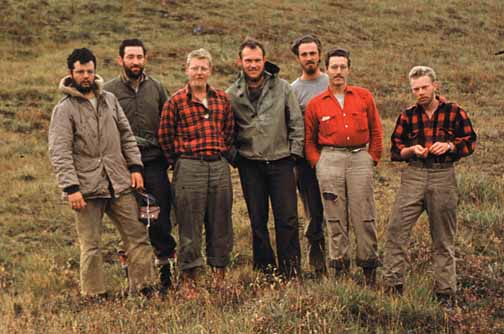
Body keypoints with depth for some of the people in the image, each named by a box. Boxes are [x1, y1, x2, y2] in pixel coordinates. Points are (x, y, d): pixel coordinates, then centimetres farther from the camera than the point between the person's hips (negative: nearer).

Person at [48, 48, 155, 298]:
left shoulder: (109, 100, 11)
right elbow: (59, 153, -10)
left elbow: (126, 136, 15)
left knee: (137, 237, 5)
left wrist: (135, 166, 4)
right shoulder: (64, 109, -5)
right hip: (87, 188, -5)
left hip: (119, 184, 5)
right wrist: (71, 188, -18)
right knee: (91, 246, 2)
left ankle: (142, 288, 12)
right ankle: (95, 295, 11)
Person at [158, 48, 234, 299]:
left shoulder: (222, 99, 9)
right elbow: (165, 136, 1)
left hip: (219, 166, 4)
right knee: (189, 225, -1)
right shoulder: (176, 101, -2)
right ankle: (188, 279, 6)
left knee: (220, 222, 8)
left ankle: (219, 273, 20)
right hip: (189, 167, -4)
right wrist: (180, 162, 4)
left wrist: (221, 154, 14)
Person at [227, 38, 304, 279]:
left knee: (287, 219, -4)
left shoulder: (282, 88, 2)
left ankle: (290, 272, 5)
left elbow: (296, 123, 6)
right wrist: (234, 156, 3)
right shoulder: (232, 94, 2)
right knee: (257, 221, 7)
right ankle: (265, 270, 17)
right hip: (250, 165, 1)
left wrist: (294, 152, 0)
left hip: (281, 162, -1)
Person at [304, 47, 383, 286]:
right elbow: (309, 139, 15)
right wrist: (318, 163, 4)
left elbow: (376, 130, 12)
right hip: (330, 159, 0)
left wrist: (373, 158, 6)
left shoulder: (364, 97, 9)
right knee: (335, 217, 2)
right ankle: (339, 267, 8)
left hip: (360, 158, 0)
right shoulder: (316, 104, 8)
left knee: (364, 215, -1)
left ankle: (369, 266, 6)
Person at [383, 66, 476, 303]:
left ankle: (445, 290, 14)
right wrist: (411, 150, -9)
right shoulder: (407, 116, 8)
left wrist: (449, 146, -12)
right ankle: (392, 284, -5)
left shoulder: (454, 112, 3)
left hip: (443, 176, -1)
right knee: (396, 228, -10)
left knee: (443, 237, 6)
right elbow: (395, 150, 11)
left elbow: (470, 142, 6)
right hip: (414, 175, 1)